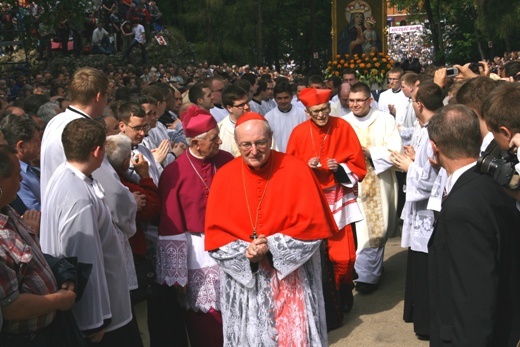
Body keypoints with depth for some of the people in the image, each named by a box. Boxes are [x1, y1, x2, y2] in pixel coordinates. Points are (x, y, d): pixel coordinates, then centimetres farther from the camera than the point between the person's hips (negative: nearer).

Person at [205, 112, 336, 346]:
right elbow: (214, 234, -2)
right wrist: (245, 253, -18)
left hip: (291, 277, -1)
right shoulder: (224, 177, -3)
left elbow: (312, 224, -9)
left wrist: (273, 247, -18)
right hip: (243, 278, 2)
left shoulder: (296, 171, -8)